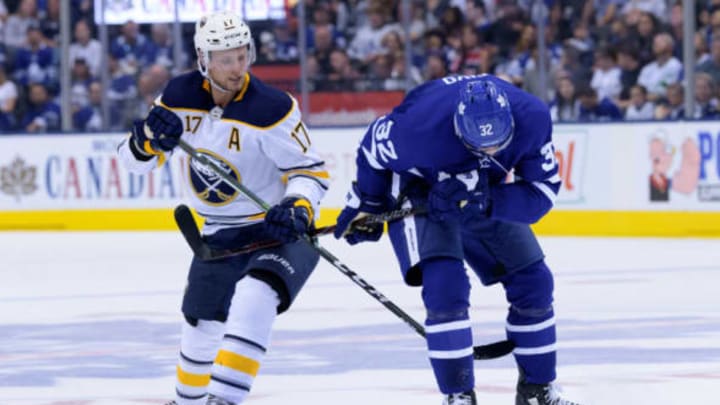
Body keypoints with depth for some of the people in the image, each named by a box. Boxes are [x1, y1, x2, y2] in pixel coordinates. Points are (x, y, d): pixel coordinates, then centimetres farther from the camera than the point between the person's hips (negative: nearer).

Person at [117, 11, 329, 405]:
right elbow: (134, 158, 1)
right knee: (204, 324, 15)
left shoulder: (272, 109, -22)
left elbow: (310, 170, -14)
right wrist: (148, 139, -22)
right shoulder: (180, 97, -7)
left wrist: (298, 207, -34)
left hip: (276, 228, -5)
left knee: (253, 298, -31)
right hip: (220, 234, 5)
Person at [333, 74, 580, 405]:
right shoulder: (422, 124, -38)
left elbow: (544, 188, -20)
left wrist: (488, 203, -36)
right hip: (418, 191, -4)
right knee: (445, 284, -24)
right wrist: (366, 206, -2)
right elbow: (375, 148, -17)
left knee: (533, 282, 0)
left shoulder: (532, 117, -29)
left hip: (484, 194, 4)